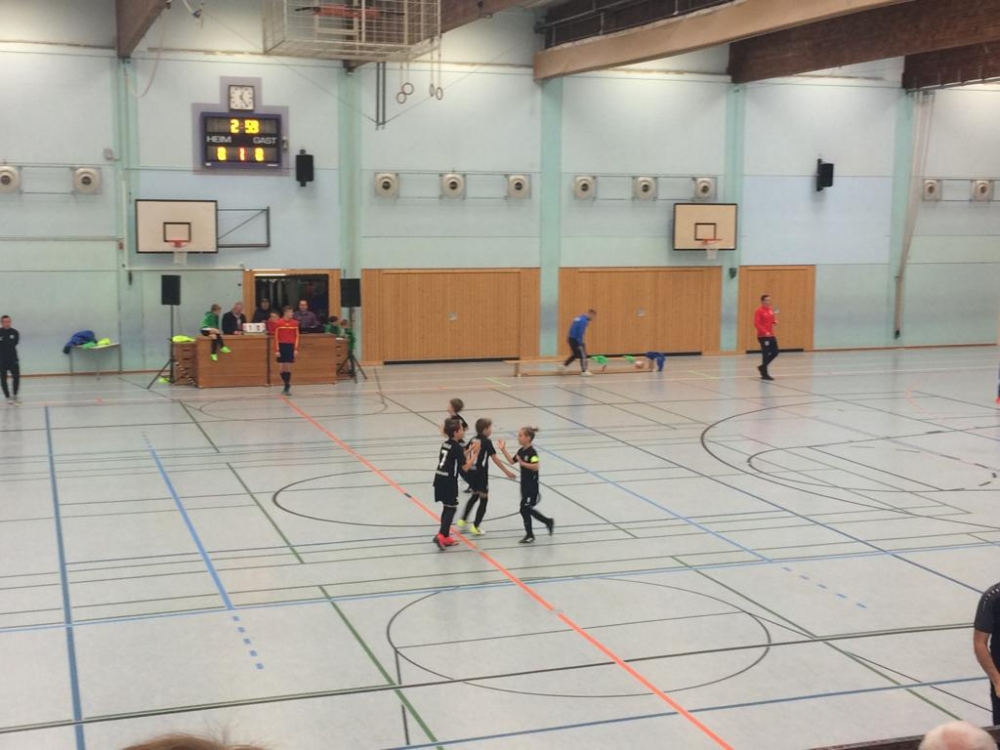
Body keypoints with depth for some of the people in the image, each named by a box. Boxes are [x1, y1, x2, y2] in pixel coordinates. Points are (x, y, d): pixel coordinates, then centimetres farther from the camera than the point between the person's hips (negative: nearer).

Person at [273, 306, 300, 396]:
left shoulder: (295, 323, 2)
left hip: (291, 346, 1)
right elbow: (276, 337, -2)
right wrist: (277, 350, -7)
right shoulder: (279, 323, -3)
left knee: (289, 367, -2)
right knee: (283, 367, 3)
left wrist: (296, 349, -4)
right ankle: (287, 385, 20)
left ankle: (287, 387, 2)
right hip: (282, 346, -1)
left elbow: (297, 337, 4)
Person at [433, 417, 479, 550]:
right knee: (451, 508, -1)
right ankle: (441, 535, -12)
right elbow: (465, 467, -12)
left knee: (446, 508, 15)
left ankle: (446, 537, 19)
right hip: (448, 481, -8)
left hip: (439, 479, 8)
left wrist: (468, 451, 19)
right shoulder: (457, 447, -13)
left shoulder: (446, 444, 12)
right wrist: (475, 454, -4)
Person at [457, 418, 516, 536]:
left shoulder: (474, 440, 6)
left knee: (475, 495, 26)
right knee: (484, 499, 6)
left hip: (472, 473, 7)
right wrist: (506, 471, -10)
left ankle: (463, 520, 26)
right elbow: (495, 459, -15)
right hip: (481, 474, -7)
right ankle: (475, 526, 4)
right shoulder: (487, 442, -14)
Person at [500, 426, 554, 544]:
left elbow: (535, 466, -31)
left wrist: (523, 463, -29)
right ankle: (548, 522, 30)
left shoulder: (532, 452, -19)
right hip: (524, 485, 9)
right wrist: (503, 449, 11)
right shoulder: (522, 451, 7)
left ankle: (529, 535, 10)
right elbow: (512, 460, 16)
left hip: (531, 486, -9)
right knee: (528, 509, 15)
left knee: (524, 509, -3)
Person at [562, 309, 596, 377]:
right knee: (583, 355, -3)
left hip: (572, 338, 10)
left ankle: (564, 365, 20)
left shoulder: (579, 318, 14)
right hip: (575, 340, -10)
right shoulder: (584, 320, -17)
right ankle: (584, 371, 0)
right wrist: (580, 344, -19)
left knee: (576, 354, 21)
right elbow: (580, 333, -22)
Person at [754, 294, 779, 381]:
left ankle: (762, 367, 24)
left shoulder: (771, 309, 10)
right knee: (766, 354, -5)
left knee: (775, 352, 9)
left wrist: (774, 322, 1)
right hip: (763, 336, -8)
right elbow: (757, 324, -18)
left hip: (771, 335, 8)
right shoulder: (759, 311, -13)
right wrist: (765, 332, -26)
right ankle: (764, 374, 4)